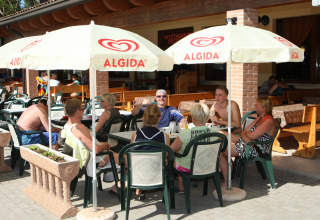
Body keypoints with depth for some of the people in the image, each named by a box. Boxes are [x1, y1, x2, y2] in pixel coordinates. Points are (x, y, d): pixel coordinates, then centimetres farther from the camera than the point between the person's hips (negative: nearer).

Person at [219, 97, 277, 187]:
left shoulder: (269, 121, -14)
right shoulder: (260, 118, 16)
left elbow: (252, 136, -19)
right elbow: (244, 132, 12)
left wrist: (245, 134, 2)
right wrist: (244, 137, -11)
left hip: (256, 149, -10)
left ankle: (227, 182, -10)